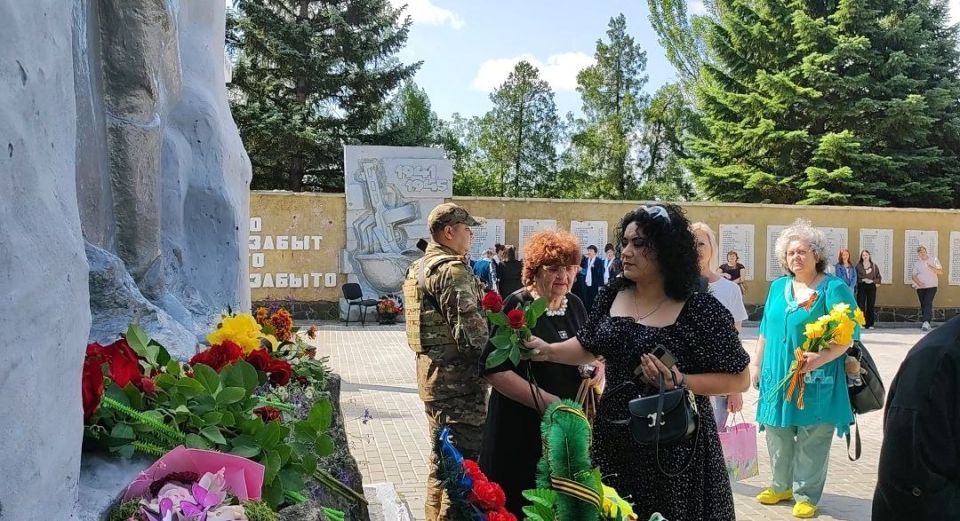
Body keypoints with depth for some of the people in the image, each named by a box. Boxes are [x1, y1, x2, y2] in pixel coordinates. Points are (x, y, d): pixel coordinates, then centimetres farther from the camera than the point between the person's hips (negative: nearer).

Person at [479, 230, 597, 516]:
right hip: (521, 431, -6)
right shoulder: (518, 307, -13)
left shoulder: (575, 305, 6)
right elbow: (493, 369, -19)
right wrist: (545, 401, -23)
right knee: (517, 507, 5)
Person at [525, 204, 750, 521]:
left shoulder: (701, 309, -15)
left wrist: (681, 382, -22)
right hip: (614, 435, 5)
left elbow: (740, 379, -10)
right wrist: (548, 350, -3)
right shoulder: (612, 294, 0)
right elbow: (588, 346, 14)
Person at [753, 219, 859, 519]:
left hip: (816, 381, -5)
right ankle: (781, 486, 31)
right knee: (777, 435, 14)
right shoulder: (778, 287, 10)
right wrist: (757, 365, 15)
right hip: (777, 377, 5)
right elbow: (766, 331, 17)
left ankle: (806, 495, 18)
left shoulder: (834, 288, -8)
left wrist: (821, 358, -27)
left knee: (812, 441, 4)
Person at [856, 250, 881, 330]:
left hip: (871, 286, 1)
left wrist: (875, 282, -7)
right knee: (861, 305, -7)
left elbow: (878, 277, 10)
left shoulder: (874, 266, 11)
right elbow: (856, 277, 1)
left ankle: (870, 324, 5)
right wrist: (863, 280, -13)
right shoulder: (858, 266, 6)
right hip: (861, 286, -1)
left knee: (871, 305, 0)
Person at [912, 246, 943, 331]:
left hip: (931, 286, -3)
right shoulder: (917, 263, 10)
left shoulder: (934, 260, 5)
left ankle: (926, 322, -28)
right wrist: (918, 282, -17)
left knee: (928, 303, -18)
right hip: (921, 287, 3)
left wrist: (932, 267, -17)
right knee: (923, 305, 6)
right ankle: (926, 323, 16)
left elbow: (940, 272, 0)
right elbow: (914, 276, 3)